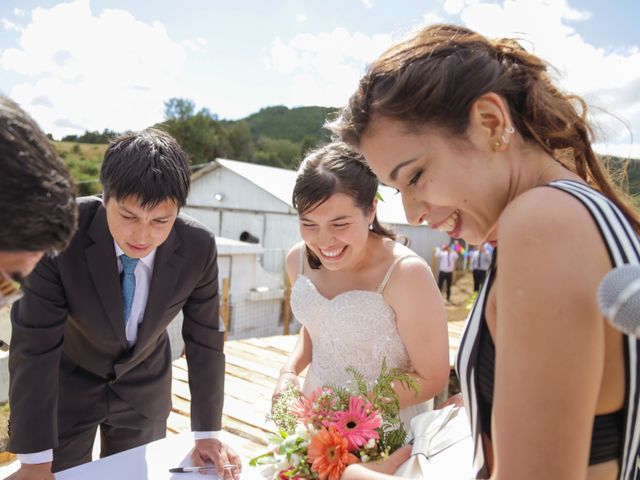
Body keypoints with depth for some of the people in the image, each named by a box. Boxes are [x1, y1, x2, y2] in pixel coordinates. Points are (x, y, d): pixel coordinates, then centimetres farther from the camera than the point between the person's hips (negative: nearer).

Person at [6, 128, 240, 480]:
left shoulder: (198, 248, -24)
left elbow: (204, 338, -13)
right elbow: (34, 343, -25)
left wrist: (207, 433, -7)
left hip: (145, 387, 2)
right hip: (67, 382, -1)